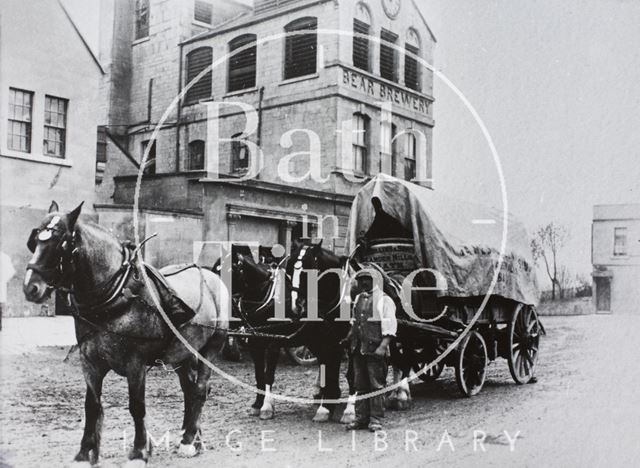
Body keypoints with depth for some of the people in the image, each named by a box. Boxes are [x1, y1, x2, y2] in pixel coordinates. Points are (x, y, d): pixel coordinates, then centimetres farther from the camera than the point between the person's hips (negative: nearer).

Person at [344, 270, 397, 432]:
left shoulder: (384, 300, -5)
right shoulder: (358, 299, 16)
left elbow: (390, 327, -11)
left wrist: (383, 346, -21)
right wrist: (348, 338, 16)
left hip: (375, 350, -7)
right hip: (358, 349, 7)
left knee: (376, 385, -1)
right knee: (360, 385, 11)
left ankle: (376, 419, 6)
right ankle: (361, 418, 18)